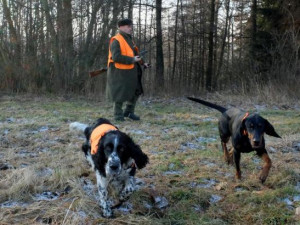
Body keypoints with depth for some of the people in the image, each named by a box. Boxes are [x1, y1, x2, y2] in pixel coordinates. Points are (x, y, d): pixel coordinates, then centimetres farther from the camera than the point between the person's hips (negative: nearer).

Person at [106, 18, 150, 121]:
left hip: (131, 72, 9)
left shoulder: (129, 39, 16)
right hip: (120, 72, -9)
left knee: (135, 91, 14)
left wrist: (142, 63, 11)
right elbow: (116, 57, -26)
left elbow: (134, 54, 25)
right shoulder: (116, 41, -15)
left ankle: (129, 112, 28)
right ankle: (118, 115, 16)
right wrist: (132, 59, -24)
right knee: (120, 93, 0)